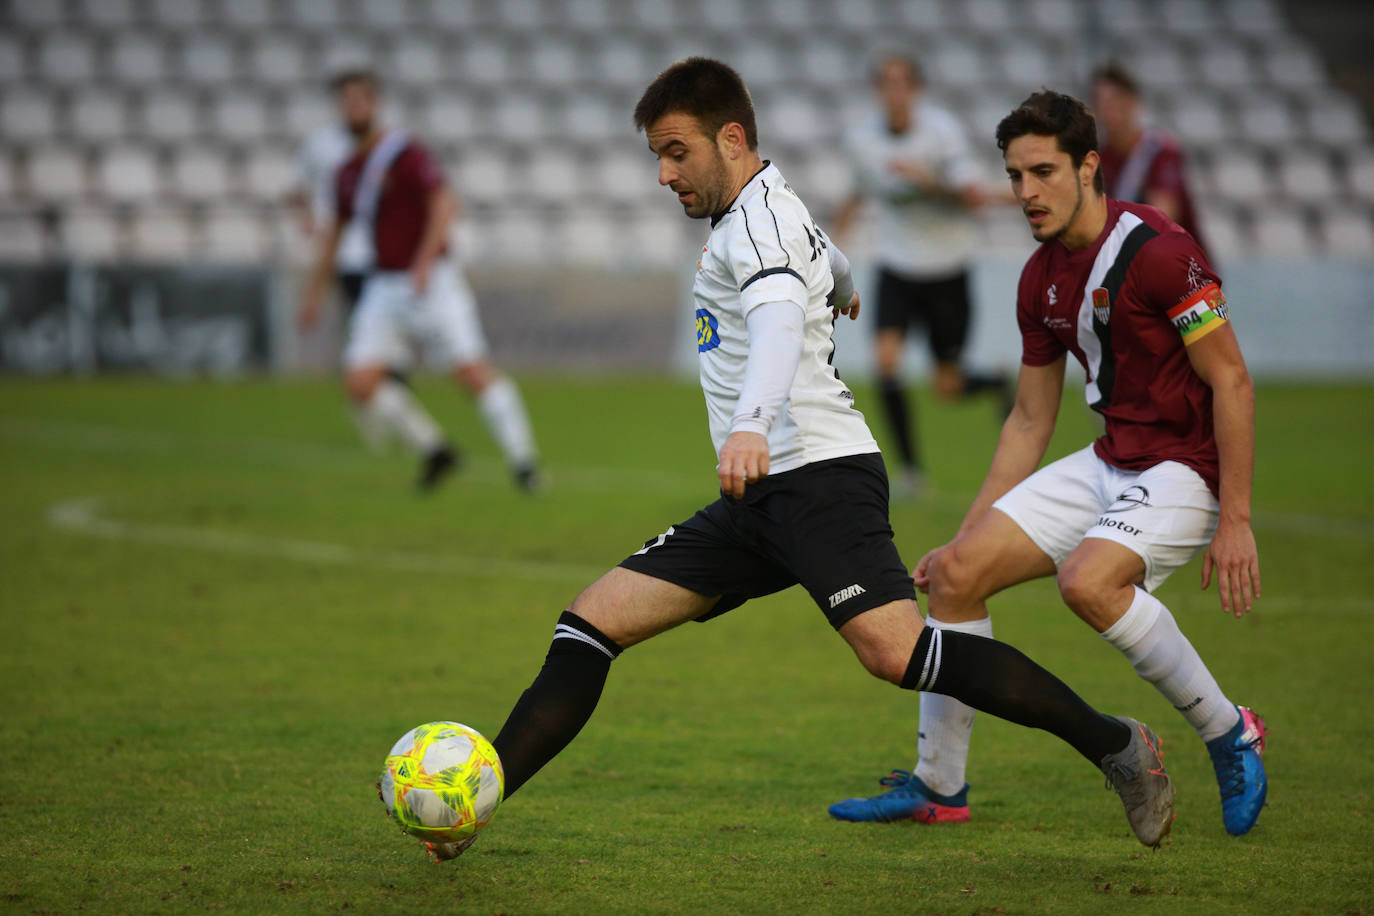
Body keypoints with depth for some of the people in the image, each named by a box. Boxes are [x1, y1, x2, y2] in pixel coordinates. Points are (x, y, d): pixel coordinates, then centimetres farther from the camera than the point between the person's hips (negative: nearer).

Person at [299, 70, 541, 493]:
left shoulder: (406, 153, -9)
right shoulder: (348, 173, 14)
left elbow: (445, 204, -22)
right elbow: (334, 232, 27)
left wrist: (424, 261, -32)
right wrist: (314, 294, 25)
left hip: (432, 282, -7)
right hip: (384, 289, 7)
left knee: (472, 371, -16)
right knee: (360, 383, -9)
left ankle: (524, 462, -8)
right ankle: (434, 450, 7)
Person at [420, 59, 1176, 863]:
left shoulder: (761, 215, -7)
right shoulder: (757, 216, 22)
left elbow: (780, 320, -28)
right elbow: (832, 269, 46)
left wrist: (752, 423, -48)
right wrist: (841, 289, 71)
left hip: (818, 473, -10)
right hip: (758, 502, 10)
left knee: (895, 653, -27)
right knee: (592, 624, 0)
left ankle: (1115, 745, -16)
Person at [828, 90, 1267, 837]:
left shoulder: (1157, 250, -19)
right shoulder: (1041, 280, 7)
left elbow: (1231, 380, -17)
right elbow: (1030, 420, 16)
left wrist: (1235, 519, -21)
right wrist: (968, 533, 14)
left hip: (1184, 468, -8)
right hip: (1109, 462, 8)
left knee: (1088, 580, -34)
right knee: (955, 573, -2)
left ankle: (1227, 732, -13)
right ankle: (937, 788, 11)